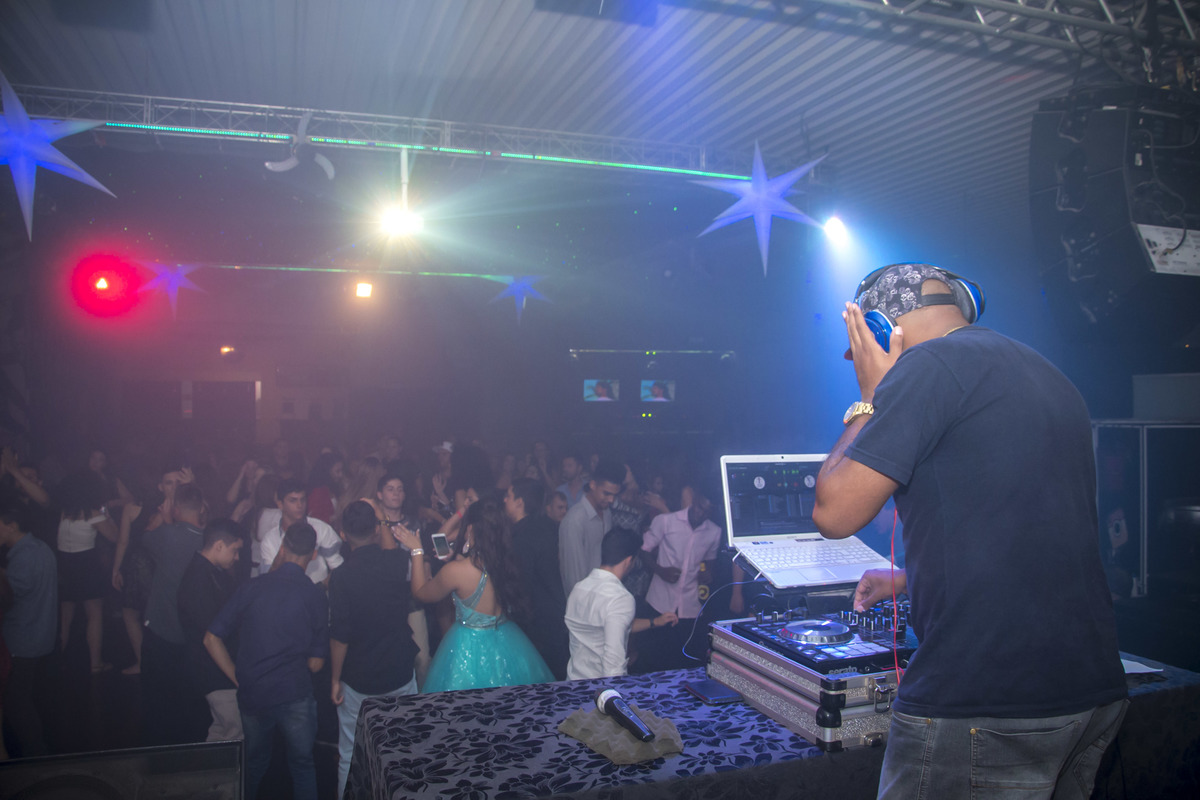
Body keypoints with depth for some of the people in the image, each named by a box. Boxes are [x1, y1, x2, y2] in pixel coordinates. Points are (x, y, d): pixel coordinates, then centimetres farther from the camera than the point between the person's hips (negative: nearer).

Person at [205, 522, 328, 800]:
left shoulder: (250, 588, -4)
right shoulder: (315, 595, -8)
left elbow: (211, 639, -1)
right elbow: (316, 663, -5)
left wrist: (237, 678, 5)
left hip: (251, 694, 2)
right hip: (294, 694, -2)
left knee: (254, 763, 25)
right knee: (302, 765, 17)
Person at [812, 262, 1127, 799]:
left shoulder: (932, 363, -12)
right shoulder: (1052, 380, 17)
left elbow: (834, 512, -12)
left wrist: (870, 398, 0)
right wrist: (907, 580, 36)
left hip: (984, 708, -9)